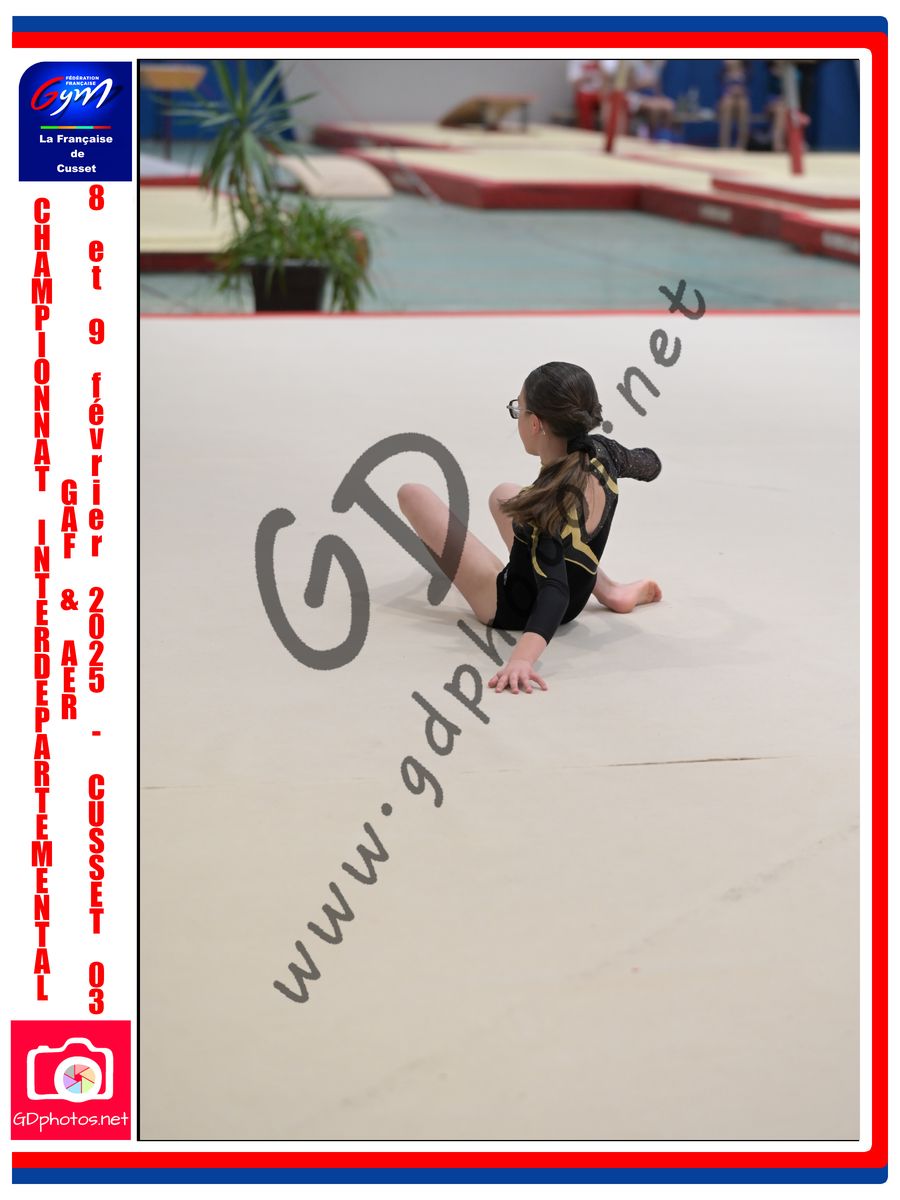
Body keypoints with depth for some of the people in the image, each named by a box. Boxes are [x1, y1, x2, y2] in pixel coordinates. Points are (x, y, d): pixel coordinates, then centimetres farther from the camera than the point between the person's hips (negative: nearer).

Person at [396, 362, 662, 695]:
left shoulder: (548, 504, -36)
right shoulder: (600, 452, -16)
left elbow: (554, 593, -45)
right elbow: (650, 465, 7)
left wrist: (521, 659, -58)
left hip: (514, 608, -7)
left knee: (413, 494, 0)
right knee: (504, 495, 36)